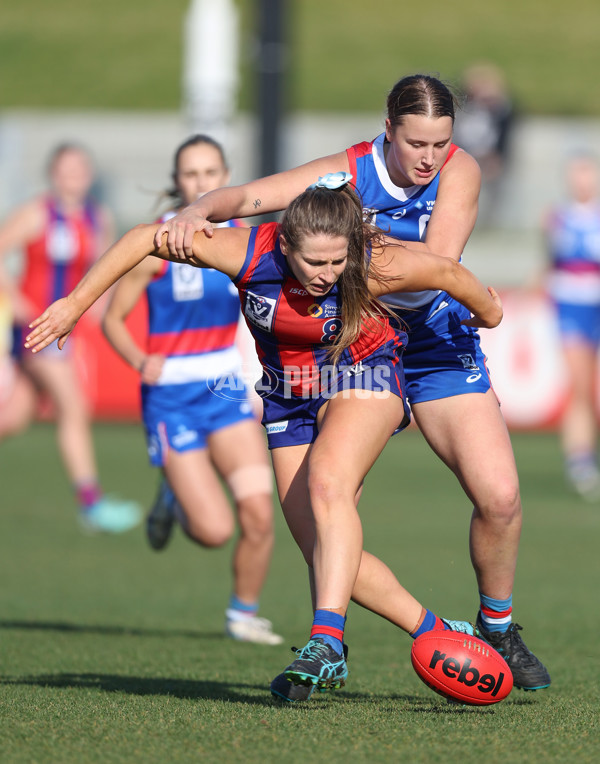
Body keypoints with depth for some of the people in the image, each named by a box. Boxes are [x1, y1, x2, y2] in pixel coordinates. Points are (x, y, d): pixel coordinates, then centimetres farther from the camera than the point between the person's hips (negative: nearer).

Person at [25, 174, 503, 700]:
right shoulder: (248, 254, -26)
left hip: (362, 378, -4)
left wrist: (488, 310, 10)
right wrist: (75, 305, -15)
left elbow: (446, 271, -10)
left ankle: (327, 640, -40)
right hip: (289, 398, 4)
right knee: (328, 558, -2)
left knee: (328, 482, -34)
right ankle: (439, 635, 11)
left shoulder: (374, 267, -29)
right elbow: (145, 239, -17)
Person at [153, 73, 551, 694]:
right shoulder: (348, 172, -15)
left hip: (440, 350, 1)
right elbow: (247, 196, -21)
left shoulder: (460, 171, -12)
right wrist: (198, 212, -42)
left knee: (499, 496, -11)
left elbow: (440, 261, -26)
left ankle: (496, 629, 12)